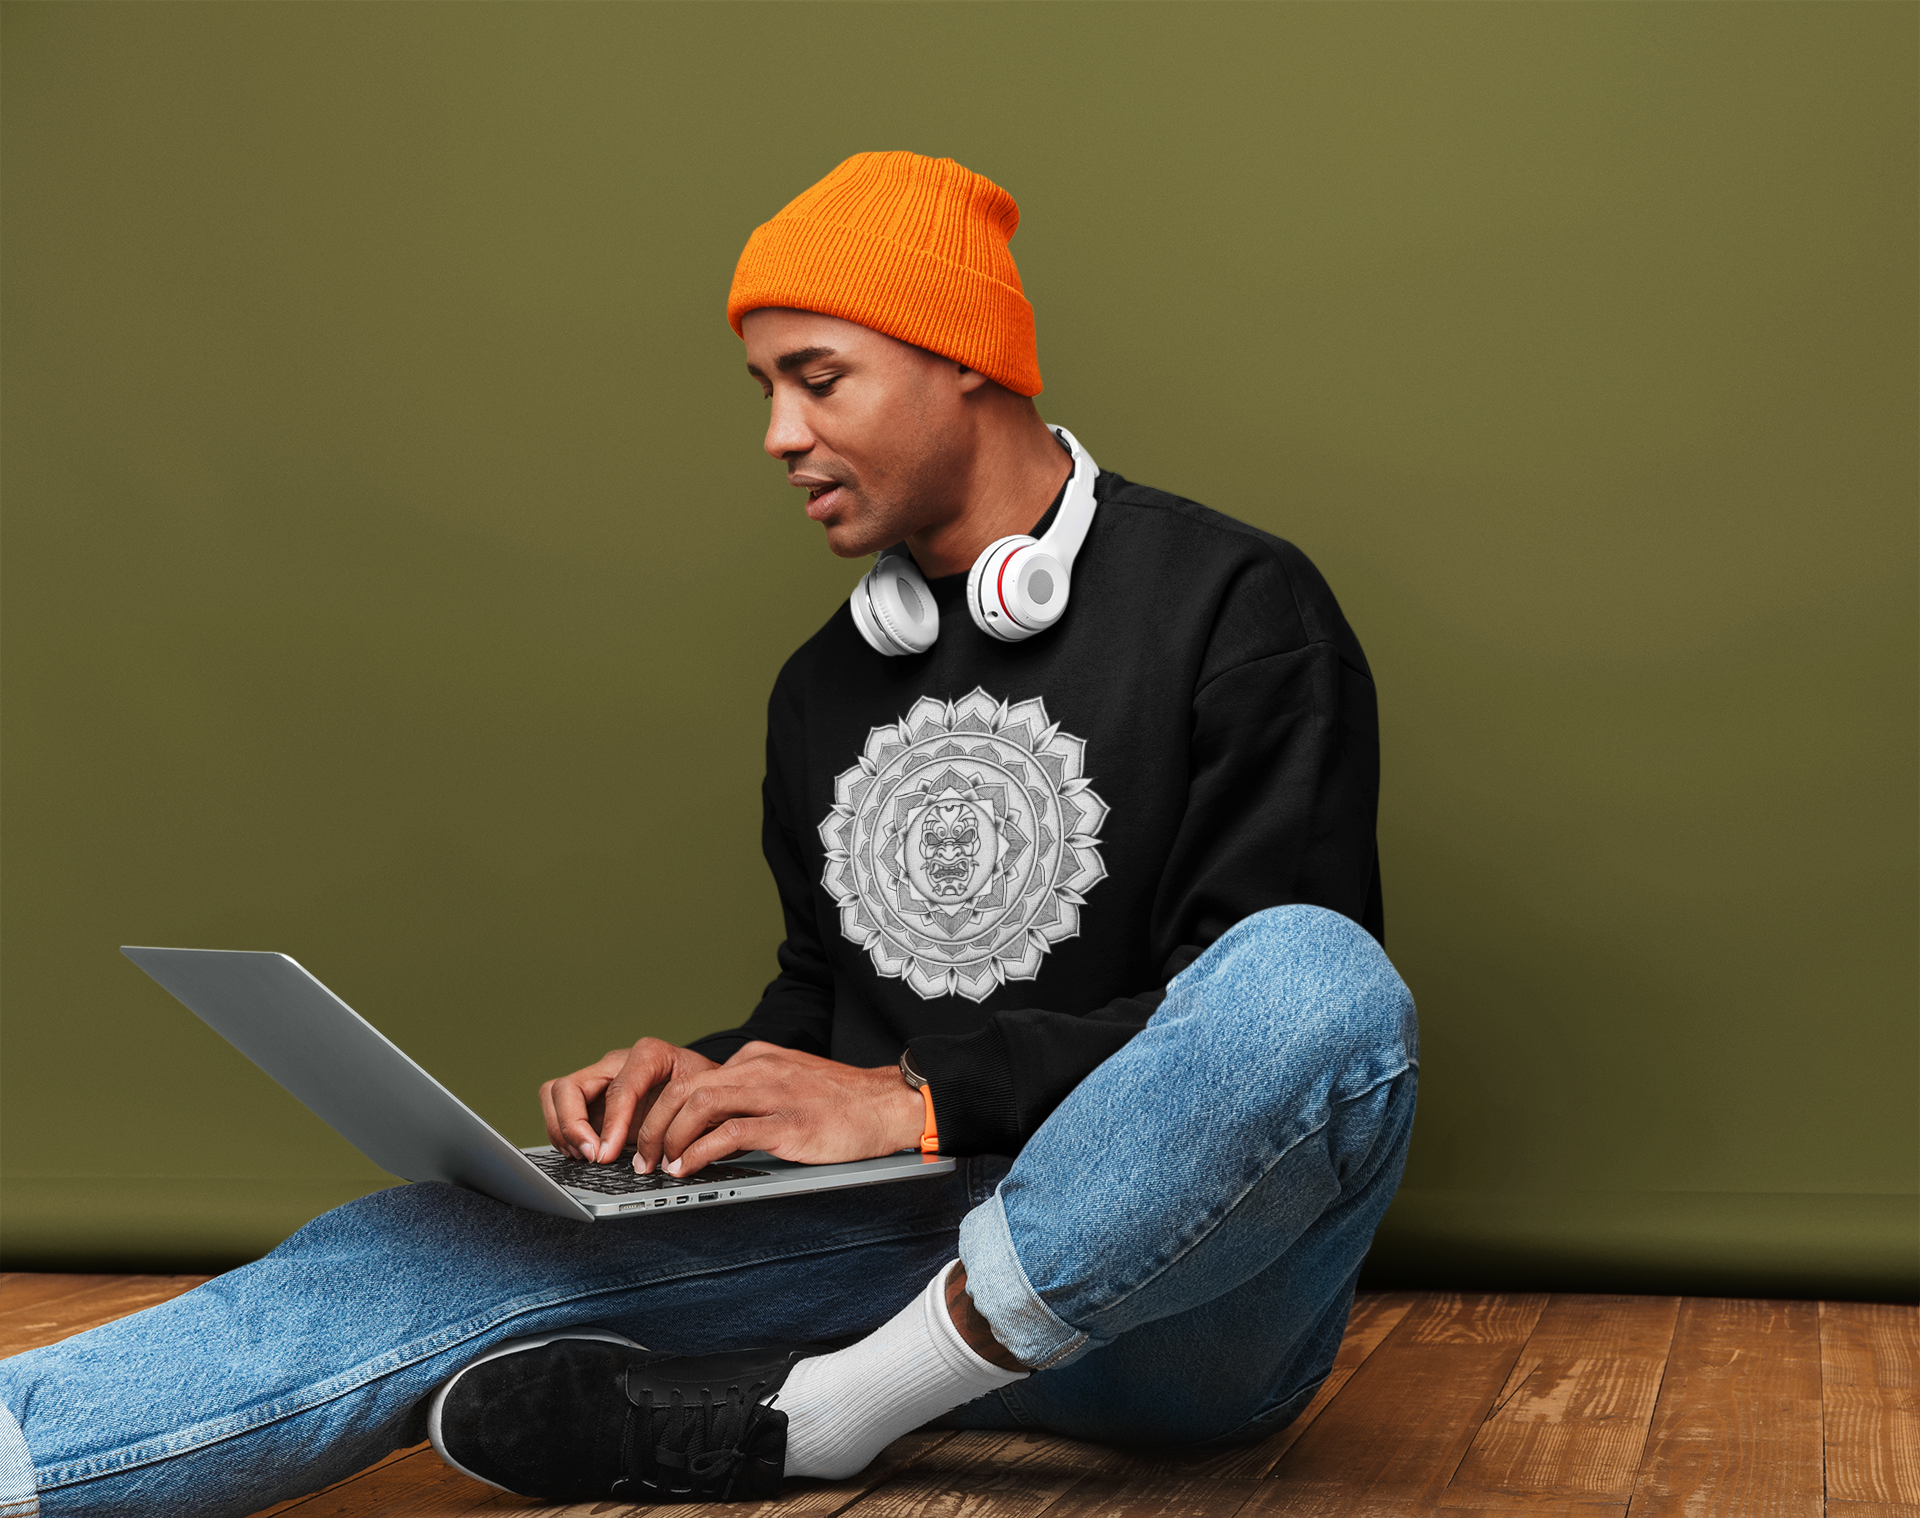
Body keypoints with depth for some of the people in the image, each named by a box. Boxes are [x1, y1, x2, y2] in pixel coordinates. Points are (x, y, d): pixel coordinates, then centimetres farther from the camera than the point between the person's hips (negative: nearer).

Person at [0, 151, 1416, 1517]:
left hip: (1184, 1297, -4)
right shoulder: (824, 690, 18)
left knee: (1318, 979, -36)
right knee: (452, 1250, -16)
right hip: (902, 1232, 5)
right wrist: (711, 1086, 0)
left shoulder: (1232, 611, -3)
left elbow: (1282, 1011, -11)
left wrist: (919, 1099, -18)